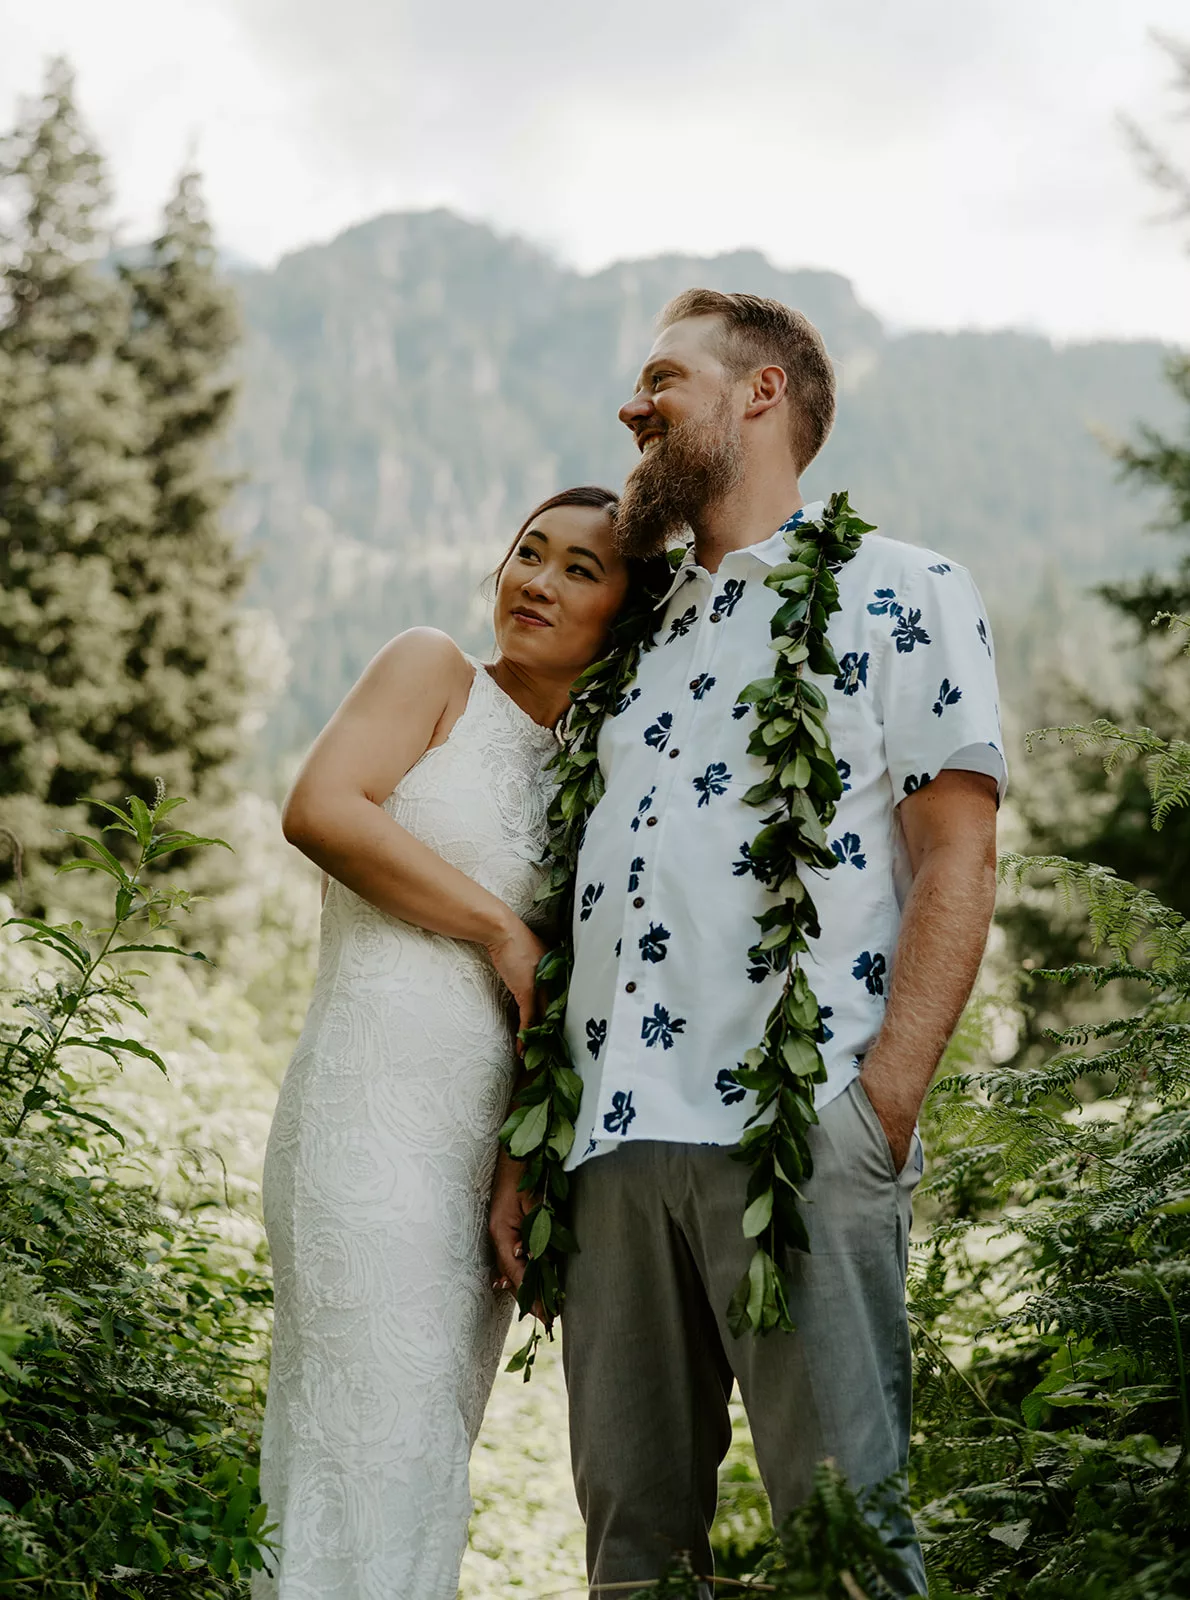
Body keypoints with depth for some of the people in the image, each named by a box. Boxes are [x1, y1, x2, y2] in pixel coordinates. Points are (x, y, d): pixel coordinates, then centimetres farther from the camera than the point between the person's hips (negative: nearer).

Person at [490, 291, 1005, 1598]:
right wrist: (522, 1146, 13)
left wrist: (883, 1100, -14)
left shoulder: (901, 595, 8)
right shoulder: (640, 637, 24)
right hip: (615, 1144, 6)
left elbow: (957, 862, -3)